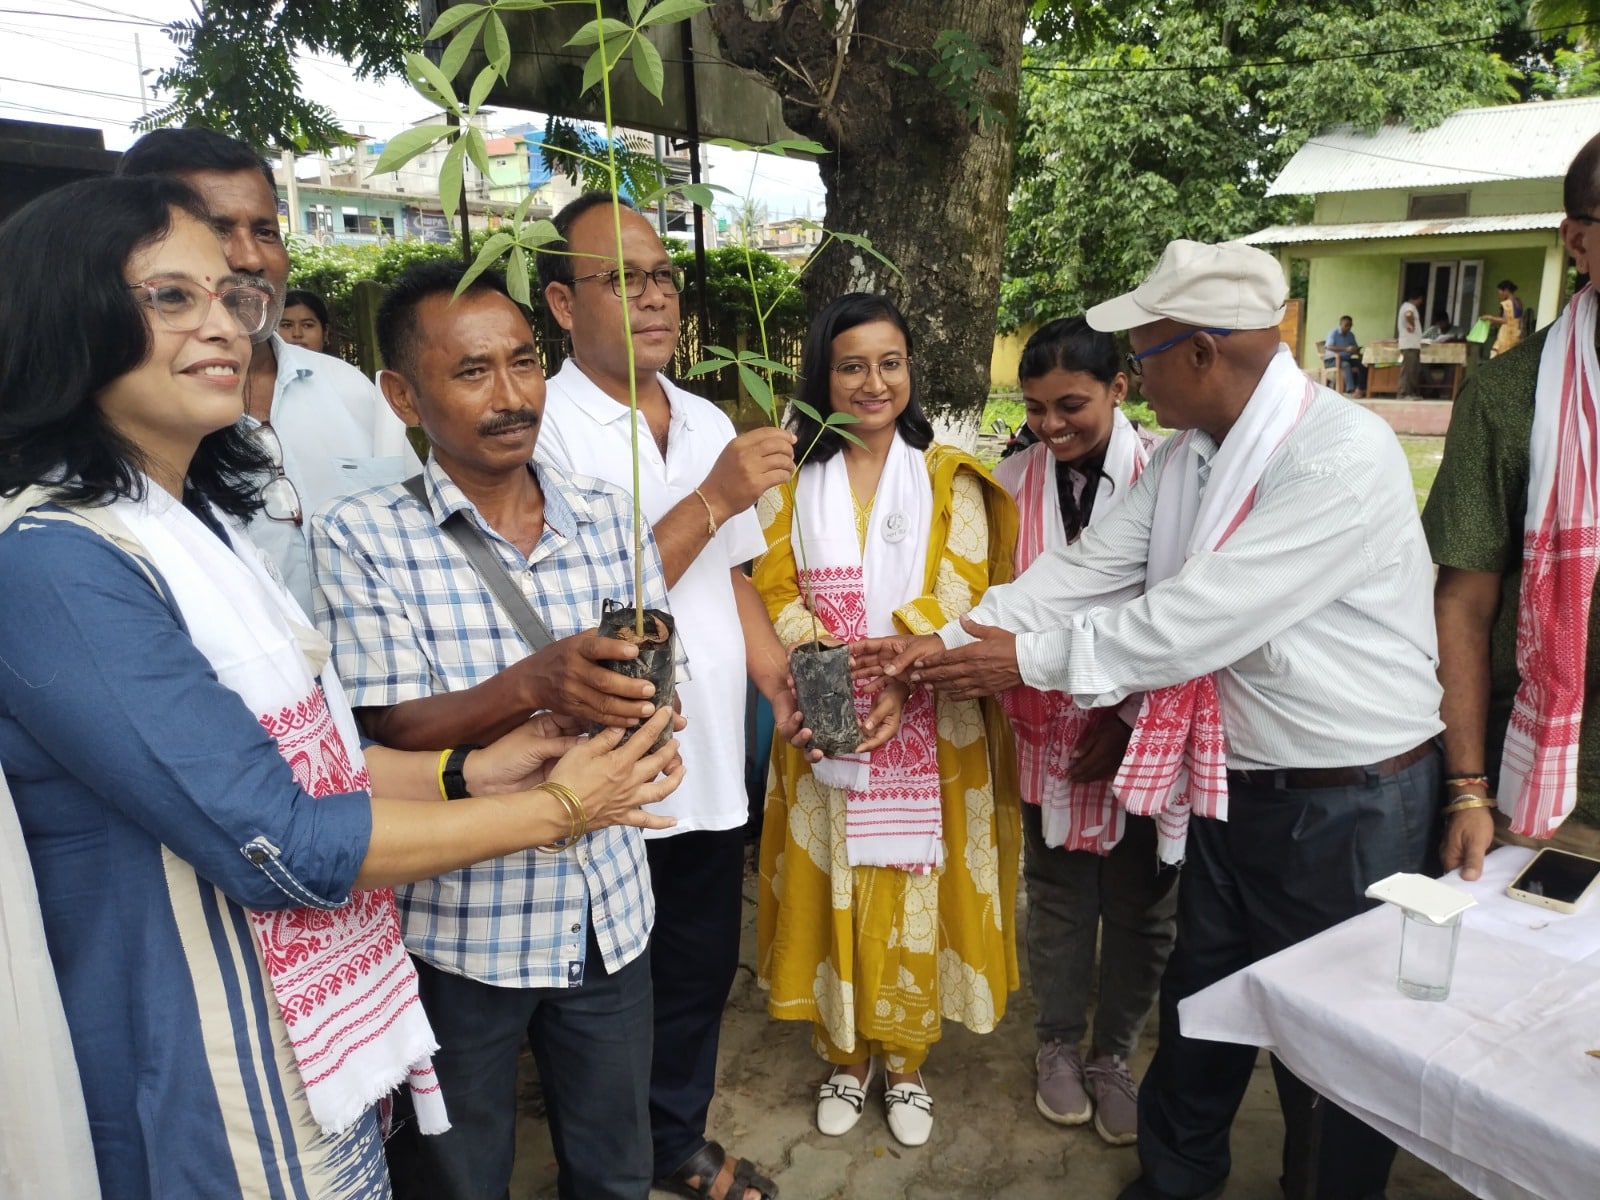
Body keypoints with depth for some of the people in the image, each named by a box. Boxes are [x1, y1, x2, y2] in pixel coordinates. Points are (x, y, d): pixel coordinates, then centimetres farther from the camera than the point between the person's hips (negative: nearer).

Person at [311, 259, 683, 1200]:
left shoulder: (609, 515, 0)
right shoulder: (362, 538, -11)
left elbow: (651, 687, 3)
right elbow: (394, 732, -16)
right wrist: (536, 683, -34)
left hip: (609, 906, 3)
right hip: (458, 926, -3)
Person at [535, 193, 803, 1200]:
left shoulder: (710, 423, 7)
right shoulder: (545, 427, -15)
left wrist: (781, 682, 1)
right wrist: (715, 497, -24)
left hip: (713, 766, 6)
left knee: (702, 971, 21)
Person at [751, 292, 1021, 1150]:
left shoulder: (949, 479, 2)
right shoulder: (792, 480, 6)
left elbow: (959, 597, -7)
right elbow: (774, 593, -1)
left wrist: (898, 678, -23)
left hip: (928, 728, -1)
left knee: (914, 895, 7)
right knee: (832, 892, 9)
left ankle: (906, 1060, 28)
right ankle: (845, 1056, 30)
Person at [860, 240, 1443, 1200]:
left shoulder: (1344, 456, -25)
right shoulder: (1188, 456, 2)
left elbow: (1195, 617, -29)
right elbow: (1089, 570, -2)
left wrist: (1032, 660, -20)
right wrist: (946, 642, -11)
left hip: (1351, 798, -7)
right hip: (1235, 780, 8)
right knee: (1200, 996, 22)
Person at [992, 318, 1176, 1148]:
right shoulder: (1011, 483, -3)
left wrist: (1131, 715, -11)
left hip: (1143, 731, -1)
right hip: (1050, 732, 2)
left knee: (1140, 907, 14)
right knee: (1059, 898, 17)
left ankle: (1114, 1055, 37)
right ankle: (1059, 1045, 39)